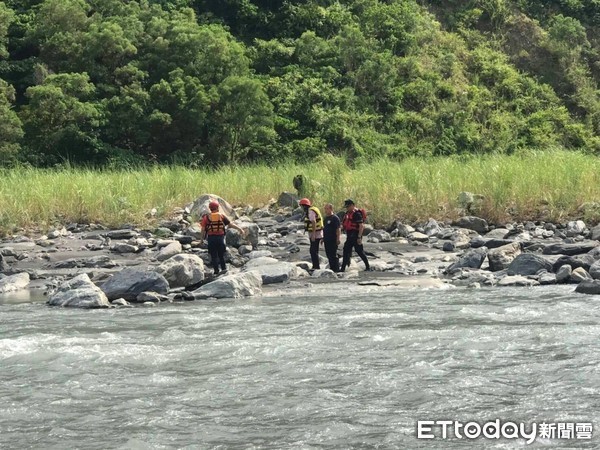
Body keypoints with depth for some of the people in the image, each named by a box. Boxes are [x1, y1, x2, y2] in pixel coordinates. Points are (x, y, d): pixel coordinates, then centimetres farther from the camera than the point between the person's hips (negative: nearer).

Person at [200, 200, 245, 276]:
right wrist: (240, 229, 5)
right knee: (221, 255, 14)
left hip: (211, 238, -1)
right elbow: (231, 224, 0)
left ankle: (216, 271, 4)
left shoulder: (206, 217, -2)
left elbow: (203, 229, -4)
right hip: (220, 237, 1)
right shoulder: (222, 216, 0)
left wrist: (203, 238, 8)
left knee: (214, 255, 6)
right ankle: (223, 268, 5)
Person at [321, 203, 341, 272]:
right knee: (328, 255, 11)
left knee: (333, 255, -5)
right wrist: (323, 238, 22)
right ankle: (331, 267, 19)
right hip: (327, 240, 9)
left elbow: (338, 229, -15)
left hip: (333, 240, -9)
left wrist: (338, 239, -20)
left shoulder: (335, 218, -11)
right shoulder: (326, 218, 15)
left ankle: (336, 269, 0)